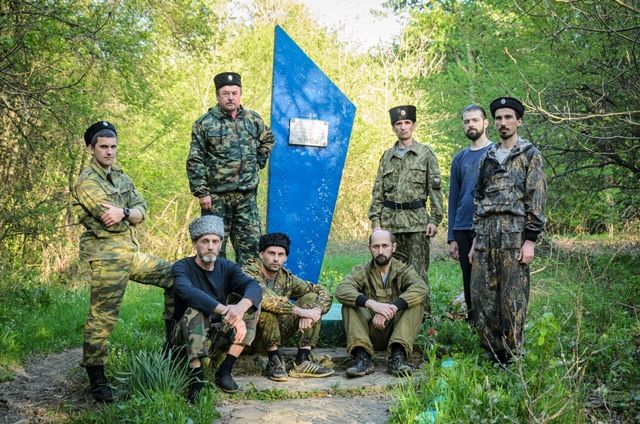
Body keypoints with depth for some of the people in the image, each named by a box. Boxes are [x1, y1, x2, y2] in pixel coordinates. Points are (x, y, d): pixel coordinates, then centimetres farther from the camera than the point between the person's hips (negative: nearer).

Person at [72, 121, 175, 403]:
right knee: (102, 319, -6)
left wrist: (123, 212, -18)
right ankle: (96, 380, 5)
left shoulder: (120, 177, 14)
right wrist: (129, 215, -5)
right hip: (107, 258, -8)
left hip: (131, 253, 8)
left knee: (174, 277, 10)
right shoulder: (86, 183, -11)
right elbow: (115, 223, -23)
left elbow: (141, 212, 1)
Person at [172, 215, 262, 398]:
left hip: (219, 334, 4)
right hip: (188, 336, -4)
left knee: (252, 304, -14)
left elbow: (254, 287, -18)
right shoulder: (182, 267, -10)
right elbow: (187, 291, -34)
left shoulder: (227, 268, 2)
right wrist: (226, 310, -47)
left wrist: (241, 307, -43)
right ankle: (197, 381, -35)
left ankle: (225, 371, -15)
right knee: (195, 310, -32)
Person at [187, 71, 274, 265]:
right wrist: (201, 192, -11)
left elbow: (268, 140, 29)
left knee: (251, 243, 4)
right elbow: (195, 161, -5)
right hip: (216, 196, -4)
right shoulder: (205, 123, -3)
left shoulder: (253, 120, 9)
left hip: (247, 196, 4)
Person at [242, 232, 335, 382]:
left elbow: (324, 293, 1)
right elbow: (263, 296, -38)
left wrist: (314, 311, -22)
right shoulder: (248, 272, -17)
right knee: (266, 306, -34)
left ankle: (302, 361, -13)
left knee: (312, 298, -5)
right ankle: (275, 359, -19)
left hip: (276, 329, 6)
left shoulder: (286, 278, 1)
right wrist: (300, 311, -36)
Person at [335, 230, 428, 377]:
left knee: (416, 301, -21)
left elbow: (421, 288, -20)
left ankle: (398, 356, -34)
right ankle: (362, 357, -34)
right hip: (370, 332, 0)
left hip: (395, 331, 0)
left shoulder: (404, 270, 4)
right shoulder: (362, 272, 4)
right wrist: (371, 303, -35)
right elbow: (341, 290, -18)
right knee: (349, 304, -20)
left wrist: (392, 308, -34)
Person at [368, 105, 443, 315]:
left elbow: (435, 188, 1)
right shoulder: (387, 156, 14)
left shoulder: (425, 153, 5)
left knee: (417, 271, -2)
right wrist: (375, 220, 4)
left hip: (416, 219, -3)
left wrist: (434, 219, -7)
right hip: (389, 219, 3)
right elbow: (378, 191, 13)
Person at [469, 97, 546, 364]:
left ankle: (511, 357, 6)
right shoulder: (488, 158, 18)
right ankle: (492, 350, 15)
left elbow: (536, 199, -5)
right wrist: (476, 238, 15)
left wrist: (530, 240, -13)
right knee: (481, 294, 3)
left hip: (514, 232, -6)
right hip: (486, 232, 6)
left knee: (512, 297, -3)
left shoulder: (530, 155, 1)